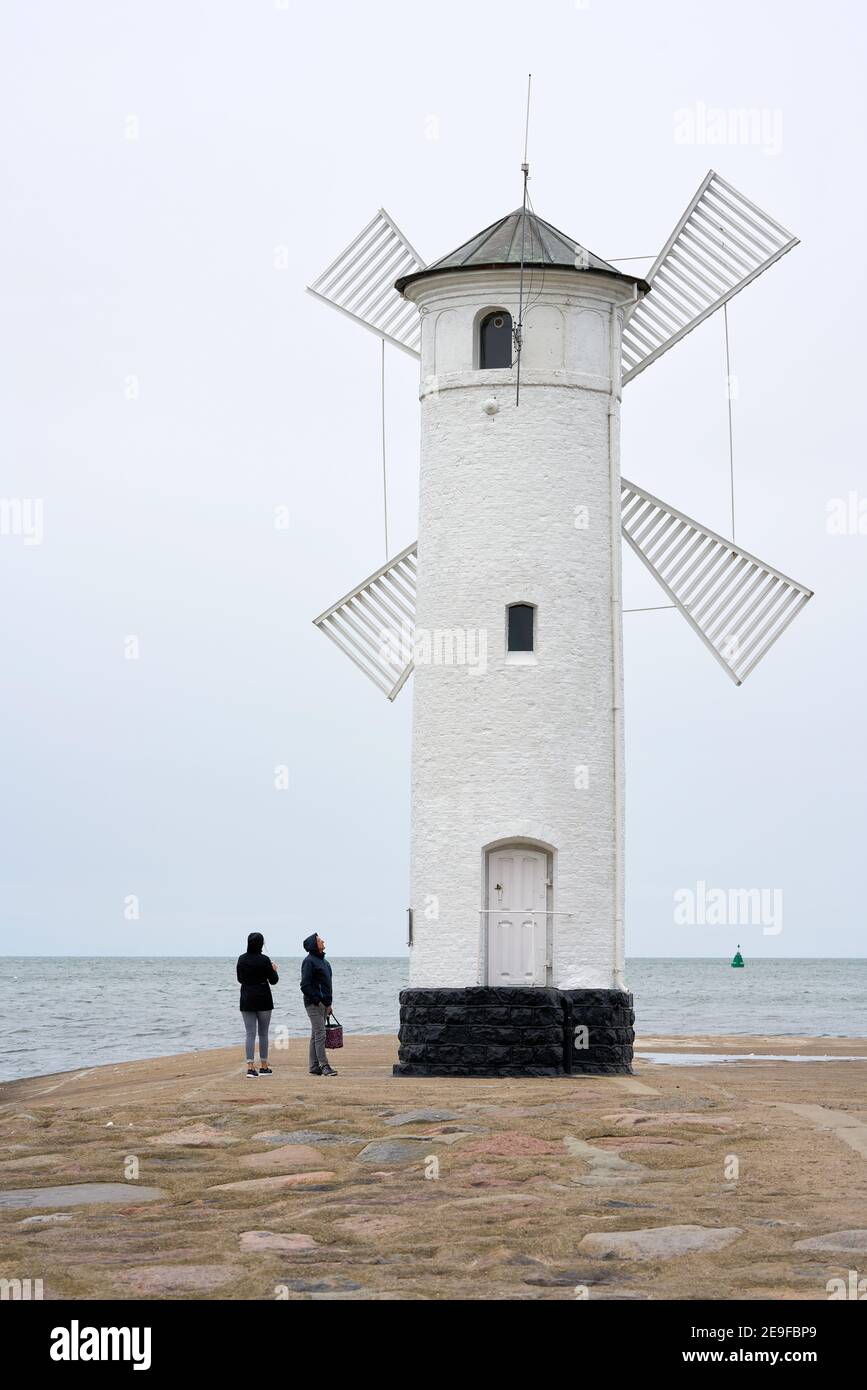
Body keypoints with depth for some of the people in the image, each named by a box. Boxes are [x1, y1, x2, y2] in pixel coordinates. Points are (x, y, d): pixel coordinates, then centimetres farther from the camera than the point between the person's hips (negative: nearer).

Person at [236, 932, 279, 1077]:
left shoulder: (241, 959, 1)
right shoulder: (264, 960, -11)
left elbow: (240, 979, 11)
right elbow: (273, 980, -7)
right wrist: (274, 970, 12)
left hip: (246, 1001, 3)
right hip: (263, 1000, -3)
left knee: (250, 1034, 2)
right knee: (263, 1034, 9)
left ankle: (250, 1067, -8)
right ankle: (264, 1067, 14)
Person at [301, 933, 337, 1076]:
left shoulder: (324, 961, 17)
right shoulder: (309, 961, -11)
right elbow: (305, 985, -16)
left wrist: (329, 1003, 17)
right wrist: (317, 1000, -17)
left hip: (322, 1003, 9)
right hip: (314, 1004, -9)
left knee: (316, 1035, 10)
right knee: (320, 1034, -10)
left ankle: (314, 1067, 12)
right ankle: (323, 1066, -11)